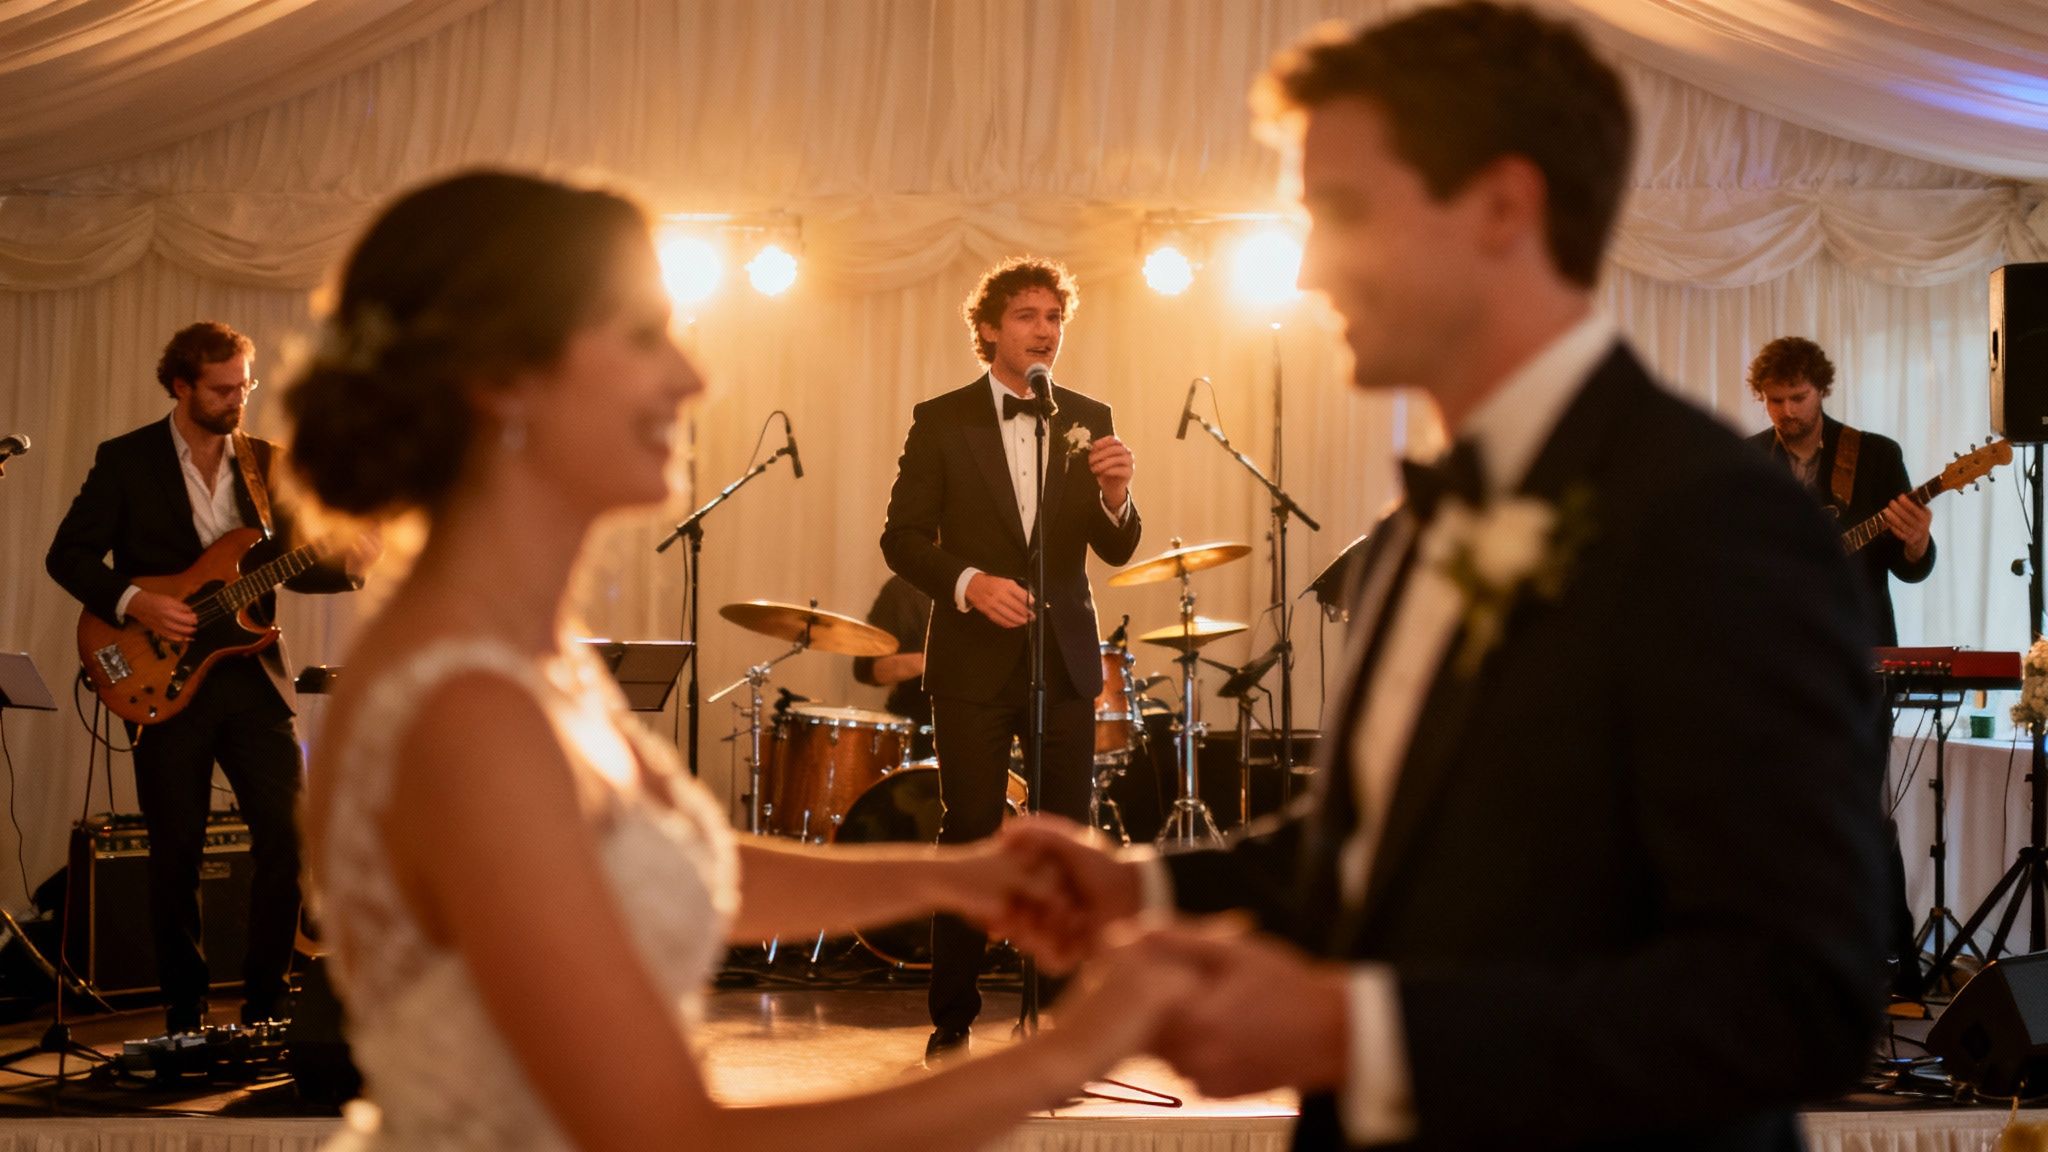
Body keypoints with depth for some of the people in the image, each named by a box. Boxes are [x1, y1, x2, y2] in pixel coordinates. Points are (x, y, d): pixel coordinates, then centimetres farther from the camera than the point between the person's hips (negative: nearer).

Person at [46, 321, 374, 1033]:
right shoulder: (126, 460, 1)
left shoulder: (266, 462, 11)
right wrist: (134, 603, -16)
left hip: (252, 673, 3)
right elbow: (67, 555, -1)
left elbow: (293, 567, 12)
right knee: (177, 853, 1)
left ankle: (265, 1004, 6)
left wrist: (347, 564, -9)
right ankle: (185, 1014, 14)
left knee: (288, 831, -6)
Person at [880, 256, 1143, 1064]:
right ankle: (952, 1020, 9)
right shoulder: (941, 421, 2)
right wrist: (968, 583, -17)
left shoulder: (1089, 420, 9)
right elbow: (903, 536, -1)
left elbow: (1117, 550, 4)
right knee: (970, 837, -1)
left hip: (1066, 656, 2)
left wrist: (1116, 496, -17)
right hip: (974, 661, -2)